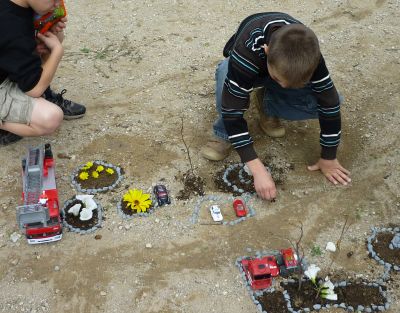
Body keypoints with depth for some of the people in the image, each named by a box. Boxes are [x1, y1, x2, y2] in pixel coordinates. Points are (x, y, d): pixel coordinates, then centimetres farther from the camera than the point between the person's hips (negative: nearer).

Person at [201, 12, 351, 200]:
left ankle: (268, 107, 3)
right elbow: (232, 111, -42)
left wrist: (328, 158, -23)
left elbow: (330, 103, -27)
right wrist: (258, 170, -44)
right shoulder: (246, 54, -44)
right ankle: (223, 135, -14)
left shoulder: (308, 53, -36)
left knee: (324, 98, -24)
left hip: (281, 66, 3)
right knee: (225, 73, -40)